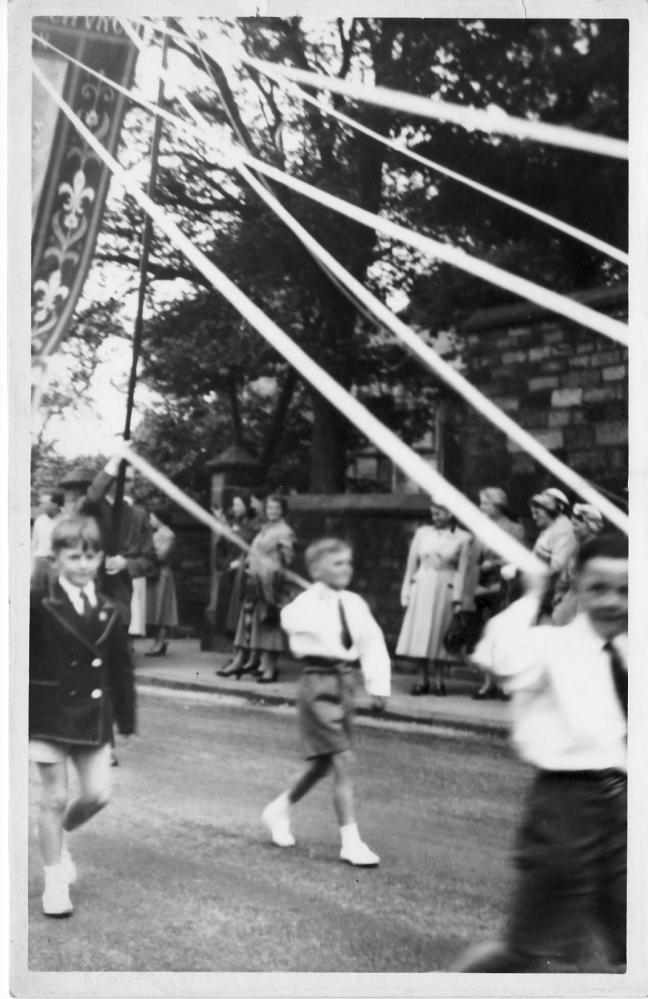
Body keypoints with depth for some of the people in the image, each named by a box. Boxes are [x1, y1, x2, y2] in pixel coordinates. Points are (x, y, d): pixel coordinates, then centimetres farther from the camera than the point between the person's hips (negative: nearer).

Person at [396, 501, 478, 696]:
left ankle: (439, 681, 9)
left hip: (445, 590, -3)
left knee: (438, 635, -1)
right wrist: (407, 593, 6)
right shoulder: (422, 533, 8)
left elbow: (463, 570, -3)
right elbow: (412, 563, 10)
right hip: (421, 587, 3)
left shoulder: (464, 539, -1)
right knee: (419, 634, 1)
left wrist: (458, 598, -8)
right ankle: (424, 680, 9)